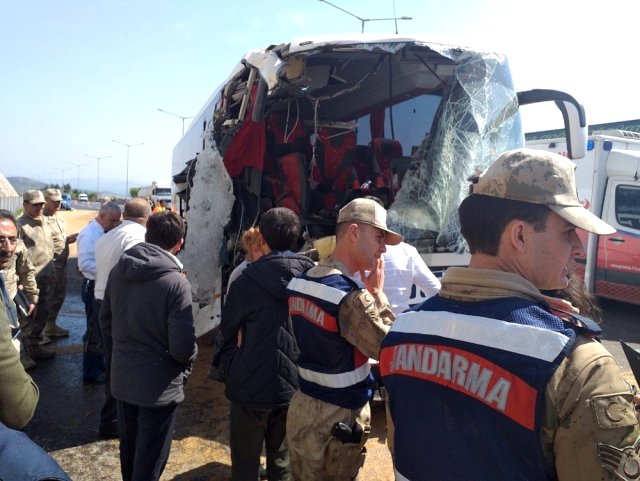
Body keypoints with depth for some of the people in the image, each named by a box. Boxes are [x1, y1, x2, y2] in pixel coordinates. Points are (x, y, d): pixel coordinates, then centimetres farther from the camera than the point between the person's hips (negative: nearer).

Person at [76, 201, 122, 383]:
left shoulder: (106, 233, 8)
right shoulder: (88, 234, -17)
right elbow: (84, 264, -24)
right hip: (94, 286, -8)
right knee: (95, 330, 2)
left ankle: (100, 364, 33)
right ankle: (90, 371, 16)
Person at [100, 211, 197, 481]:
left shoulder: (118, 271, -3)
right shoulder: (176, 282, -24)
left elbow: (105, 320, 9)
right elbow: (183, 346, -24)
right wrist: (189, 358, -2)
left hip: (122, 377, 6)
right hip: (158, 382, -6)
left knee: (128, 446, 26)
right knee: (150, 457, 12)